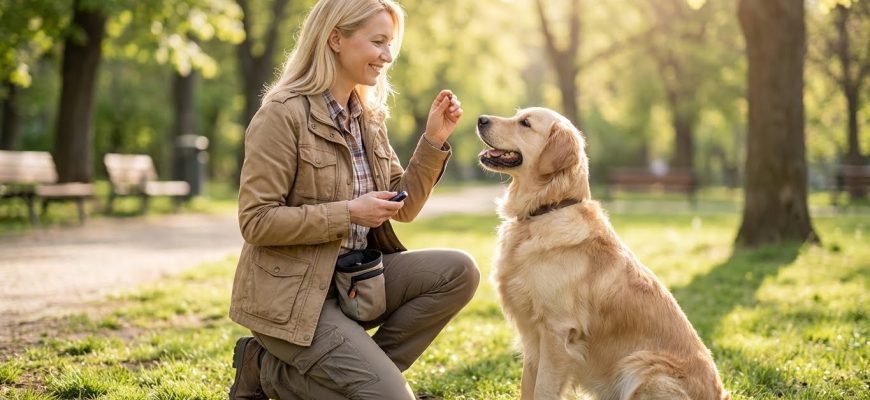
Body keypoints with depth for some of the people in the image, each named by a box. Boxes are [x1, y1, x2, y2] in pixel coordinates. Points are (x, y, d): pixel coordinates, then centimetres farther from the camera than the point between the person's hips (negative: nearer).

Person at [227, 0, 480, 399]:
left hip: (356, 278, 7)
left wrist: (434, 140, -1)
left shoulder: (368, 117, 8)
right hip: (293, 294, -7)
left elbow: (402, 208, 11)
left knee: (458, 271, -13)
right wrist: (349, 213, -21)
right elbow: (255, 221, -18)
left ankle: (365, 366, -3)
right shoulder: (283, 114, -14)